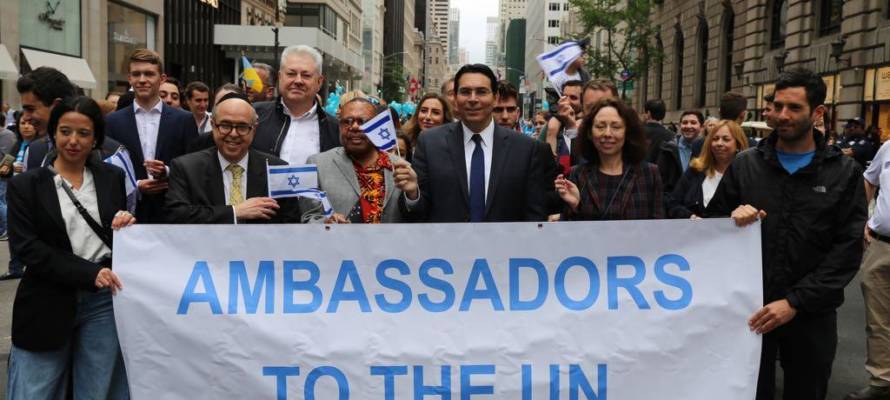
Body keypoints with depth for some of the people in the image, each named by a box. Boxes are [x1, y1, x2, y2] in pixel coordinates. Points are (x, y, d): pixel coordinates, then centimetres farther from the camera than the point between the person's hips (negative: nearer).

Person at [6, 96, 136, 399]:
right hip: (49, 303, -1)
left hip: (105, 299, 2)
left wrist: (128, 225, -9)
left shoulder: (113, 177, 8)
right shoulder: (25, 185, 1)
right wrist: (89, 274, -18)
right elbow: (26, 247, -8)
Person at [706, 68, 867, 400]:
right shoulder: (744, 165, 3)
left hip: (811, 314, 0)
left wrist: (795, 301, -16)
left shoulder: (845, 173, -1)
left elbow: (847, 250, -7)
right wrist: (732, 218, -15)